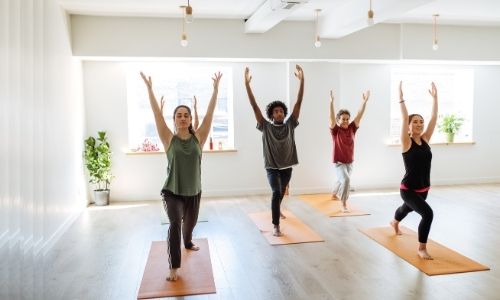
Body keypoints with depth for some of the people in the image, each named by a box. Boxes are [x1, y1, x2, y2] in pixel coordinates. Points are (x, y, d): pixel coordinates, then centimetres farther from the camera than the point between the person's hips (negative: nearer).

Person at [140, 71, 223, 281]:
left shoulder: (198, 138, -4)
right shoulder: (169, 139, -8)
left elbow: (210, 113, -8)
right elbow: (157, 114, -13)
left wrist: (216, 88, -11)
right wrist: (149, 88, -16)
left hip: (194, 192, 3)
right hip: (172, 192, -3)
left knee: (190, 223, 22)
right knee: (175, 224, -21)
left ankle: (188, 243, 55)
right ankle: (173, 267, -12)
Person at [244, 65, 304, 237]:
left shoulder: (290, 125, -3)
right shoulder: (266, 127, -8)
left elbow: (298, 104, -9)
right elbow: (254, 107, -14)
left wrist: (302, 81, -17)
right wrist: (247, 84, -21)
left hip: (287, 166, 4)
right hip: (272, 167, -4)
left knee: (281, 193, 23)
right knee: (276, 192, -24)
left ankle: (277, 209, 54)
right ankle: (275, 225, -18)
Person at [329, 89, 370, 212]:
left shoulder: (352, 128, -3)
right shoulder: (335, 130, -13)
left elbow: (359, 115, -12)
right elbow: (331, 117, -28)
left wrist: (364, 101, -23)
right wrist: (331, 102, -41)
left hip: (349, 162, 5)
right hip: (339, 162, -5)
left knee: (341, 180, 25)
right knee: (346, 180, -26)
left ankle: (334, 194, 53)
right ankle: (344, 204, -15)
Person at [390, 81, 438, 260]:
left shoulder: (425, 140, -1)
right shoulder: (406, 142, -15)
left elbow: (434, 118, -2)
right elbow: (404, 119, -25)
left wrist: (435, 97, -3)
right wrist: (401, 98, -25)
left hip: (424, 189, 7)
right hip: (408, 189, -7)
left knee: (408, 209, 32)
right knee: (428, 213, -26)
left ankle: (394, 223, 66)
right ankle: (421, 249, -8)